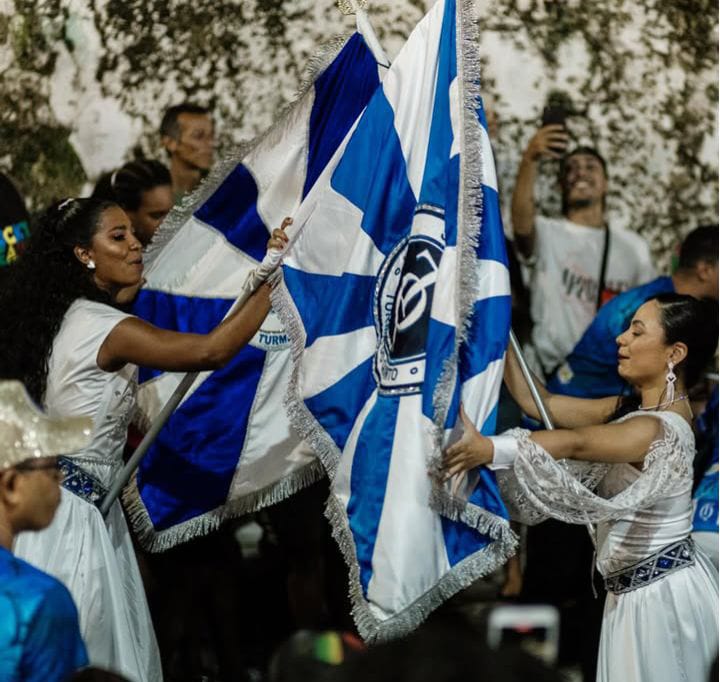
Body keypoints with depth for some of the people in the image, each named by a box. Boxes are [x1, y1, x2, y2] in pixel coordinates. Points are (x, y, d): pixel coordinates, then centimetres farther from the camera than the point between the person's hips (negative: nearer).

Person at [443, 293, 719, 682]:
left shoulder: (661, 430, -23)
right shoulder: (632, 409, 6)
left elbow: (576, 444, -38)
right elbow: (538, 403, 5)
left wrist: (490, 449, -48)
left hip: (662, 594, -9)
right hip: (639, 589, 9)